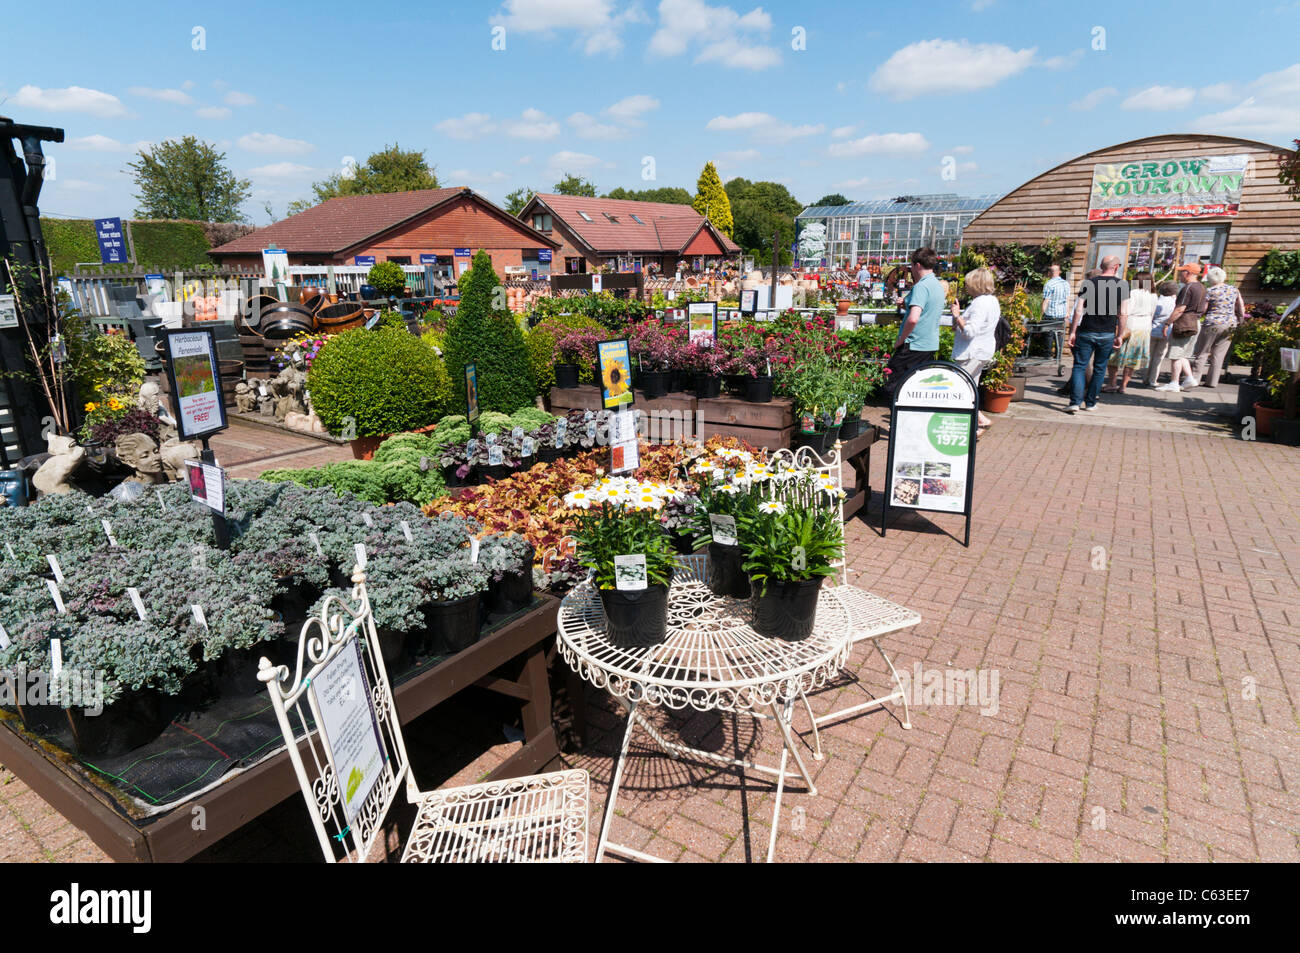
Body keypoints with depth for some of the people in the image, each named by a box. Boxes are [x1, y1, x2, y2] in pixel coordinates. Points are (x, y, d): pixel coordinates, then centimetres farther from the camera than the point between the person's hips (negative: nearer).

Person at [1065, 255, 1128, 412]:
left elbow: (1078, 310, -6)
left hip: (1086, 333, -1)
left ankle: (1075, 401, -14)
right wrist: (1119, 336, 5)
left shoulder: (1088, 283, -1)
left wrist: (1073, 332, -2)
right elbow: (1123, 314, -3)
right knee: (1099, 368, 13)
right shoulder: (1122, 285, 0)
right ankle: (1090, 402, 18)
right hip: (1108, 334, 1)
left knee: (1079, 366, 1)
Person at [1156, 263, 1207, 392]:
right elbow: (1203, 308, 19)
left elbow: (1180, 309, -19)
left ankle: (1174, 383, -3)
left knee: (1176, 355, -5)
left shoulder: (1188, 287, -15)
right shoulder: (1201, 287, 14)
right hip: (1195, 323, 9)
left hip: (1184, 324, -9)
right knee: (1182, 354, 17)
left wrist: (1167, 323, -16)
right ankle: (1189, 377, 12)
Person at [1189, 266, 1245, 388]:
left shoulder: (1210, 291, -8)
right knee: (1218, 355, 8)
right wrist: (1238, 320, 26)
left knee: (1202, 353, 3)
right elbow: (1241, 308, 13)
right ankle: (1213, 382, 8)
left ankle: (1195, 379, 1)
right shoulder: (1234, 289, 8)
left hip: (1212, 324, -5)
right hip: (1230, 325, 5)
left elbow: (1202, 310, -6)